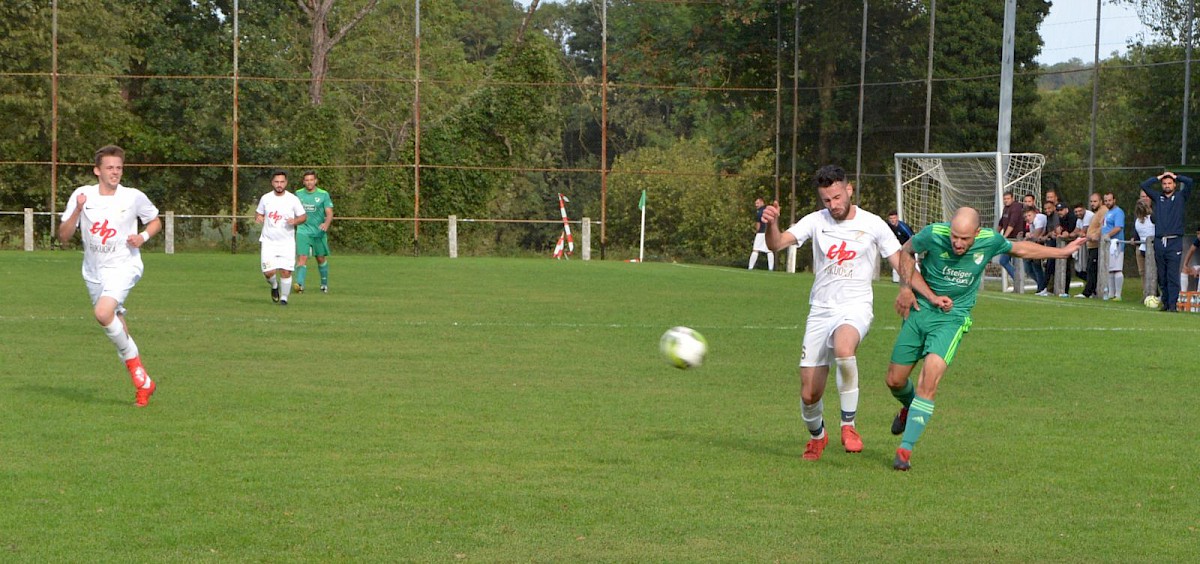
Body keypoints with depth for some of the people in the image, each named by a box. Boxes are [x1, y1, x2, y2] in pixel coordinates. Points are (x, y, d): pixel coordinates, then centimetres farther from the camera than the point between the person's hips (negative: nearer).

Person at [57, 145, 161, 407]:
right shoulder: (82, 195, -4)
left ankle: (133, 362, -8)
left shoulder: (134, 197, -7)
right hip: (93, 271, 5)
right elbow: (64, 236, -4)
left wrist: (143, 236, -10)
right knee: (115, 323, 12)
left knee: (103, 312, -28)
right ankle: (142, 382, 27)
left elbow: (155, 221, 11)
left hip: (124, 265, -5)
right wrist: (77, 211, -20)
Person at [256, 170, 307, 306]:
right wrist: (258, 217, -7)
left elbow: (303, 216, 5)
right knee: (269, 272, -10)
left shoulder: (293, 199, -2)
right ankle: (274, 286, 23)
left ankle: (284, 297, 12)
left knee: (286, 272, -6)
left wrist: (295, 221, -17)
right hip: (269, 242, 1)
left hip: (287, 242, -1)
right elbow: (258, 212, 17)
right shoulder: (266, 198, 3)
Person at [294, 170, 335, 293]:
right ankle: (300, 284, -28)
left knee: (321, 258, 11)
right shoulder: (298, 194, 5)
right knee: (302, 257, -17)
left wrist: (326, 223, -26)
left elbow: (329, 213, -7)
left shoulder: (323, 194, -2)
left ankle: (324, 284, 31)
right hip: (303, 231, 0)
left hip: (319, 232, 0)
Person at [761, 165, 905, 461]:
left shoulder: (873, 224, 0)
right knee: (809, 394, 0)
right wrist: (771, 224, -30)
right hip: (820, 311, 3)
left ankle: (848, 425, -21)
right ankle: (817, 436, 34)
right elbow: (776, 244, -8)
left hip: (855, 308, -3)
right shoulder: (817, 221, 3)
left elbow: (900, 262, 3)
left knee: (844, 350, -39)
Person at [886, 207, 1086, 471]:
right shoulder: (933, 234, -17)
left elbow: (1019, 248, 11)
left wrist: (1062, 251, 19)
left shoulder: (990, 241, -12)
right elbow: (906, 251, 5)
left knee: (930, 379, -22)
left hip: (953, 319, -1)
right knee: (895, 380, 6)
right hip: (920, 311, 1)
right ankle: (910, 407, 44)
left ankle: (905, 449, -20)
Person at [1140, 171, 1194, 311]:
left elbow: (1189, 182, -3)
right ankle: (1165, 303, 12)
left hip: (1174, 242, -3)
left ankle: (1172, 304, -10)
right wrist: (1159, 177, 17)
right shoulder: (1158, 197, 17)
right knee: (1162, 277, 6)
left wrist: (1175, 176, 11)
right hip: (1159, 242, 3)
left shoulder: (1180, 197, 10)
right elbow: (1144, 185, 13)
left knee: (1173, 276, -8)